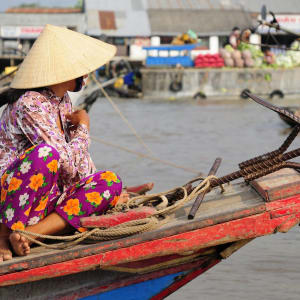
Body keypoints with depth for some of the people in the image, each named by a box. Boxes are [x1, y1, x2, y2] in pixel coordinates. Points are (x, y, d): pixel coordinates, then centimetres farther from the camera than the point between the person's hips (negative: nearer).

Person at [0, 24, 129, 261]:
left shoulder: (63, 99, 11)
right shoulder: (30, 104, -18)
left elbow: (79, 153, 20)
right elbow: (68, 163, -22)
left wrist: (106, 190, 10)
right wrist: (83, 127, -5)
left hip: (48, 196, 9)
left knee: (111, 181, -9)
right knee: (45, 153, -35)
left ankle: (32, 231, -21)